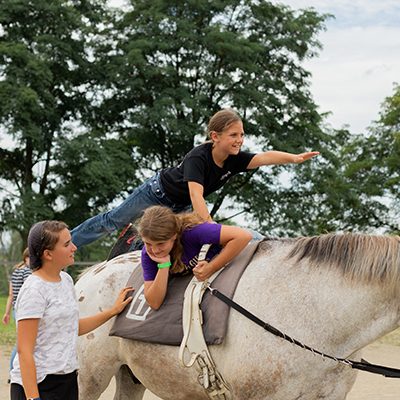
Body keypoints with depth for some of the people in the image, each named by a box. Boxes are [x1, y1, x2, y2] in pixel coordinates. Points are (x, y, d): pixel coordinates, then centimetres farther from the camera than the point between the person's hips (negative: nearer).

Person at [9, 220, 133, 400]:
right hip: (37, 383, -8)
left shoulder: (65, 280, 8)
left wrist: (113, 311, 18)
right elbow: (24, 350, -19)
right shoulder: (33, 291, -17)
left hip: (67, 379, 8)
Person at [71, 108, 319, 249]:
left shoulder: (235, 159, -22)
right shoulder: (198, 158, -40)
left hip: (179, 206, 6)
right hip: (158, 192, -6)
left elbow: (265, 157, -38)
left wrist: (294, 158, -55)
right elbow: (196, 194, -51)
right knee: (113, 221, 9)